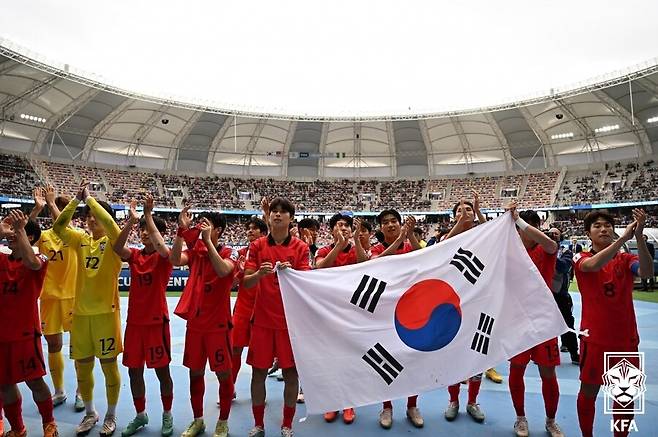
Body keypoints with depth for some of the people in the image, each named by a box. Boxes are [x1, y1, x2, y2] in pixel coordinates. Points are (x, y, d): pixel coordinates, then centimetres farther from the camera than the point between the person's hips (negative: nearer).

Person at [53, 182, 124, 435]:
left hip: (105, 311, -5)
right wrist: (76, 200, -8)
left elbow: (108, 222, -25)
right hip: (80, 312, 5)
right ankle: (90, 413, 34)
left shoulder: (113, 241, -6)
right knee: (82, 366, 14)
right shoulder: (81, 240, 9)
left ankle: (111, 416, 23)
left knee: (109, 365, 5)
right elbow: (58, 227, -4)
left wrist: (88, 198, -16)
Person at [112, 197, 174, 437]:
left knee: (162, 370, 6)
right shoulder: (134, 255, 5)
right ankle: (140, 415, 33)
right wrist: (131, 220, -27)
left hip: (157, 321, -4)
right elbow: (117, 247, -15)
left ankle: (167, 415, 25)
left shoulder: (164, 257, -6)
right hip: (134, 321, 4)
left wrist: (148, 215, -26)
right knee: (134, 371, 13)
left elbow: (161, 247, -30)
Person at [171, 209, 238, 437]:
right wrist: (182, 230, -21)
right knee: (195, 372, 15)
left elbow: (222, 270, -29)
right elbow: (175, 260, -15)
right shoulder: (195, 251, 4)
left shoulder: (229, 253, -8)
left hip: (218, 324, -4)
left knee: (223, 374, 6)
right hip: (194, 323, 4)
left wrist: (207, 240, -28)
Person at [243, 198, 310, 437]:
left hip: (291, 319, -1)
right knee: (259, 372, 9)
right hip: (262, 318, 1)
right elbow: (246, 283, -1)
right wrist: (259, 273, -23)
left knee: (291, 373, 7)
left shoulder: (300, 247, -1)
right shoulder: (257, 246, 2)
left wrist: (290, 272, -27)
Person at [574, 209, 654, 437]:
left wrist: (639, 236, -30)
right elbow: (593, 265, -28)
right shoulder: (581, 258, -4)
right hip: (594, 337, -3)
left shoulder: (625, 259, 3)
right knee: (589, 391, 7)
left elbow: (647, 272, -19)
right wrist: (624, 237, -33)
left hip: (626, 337, 3)